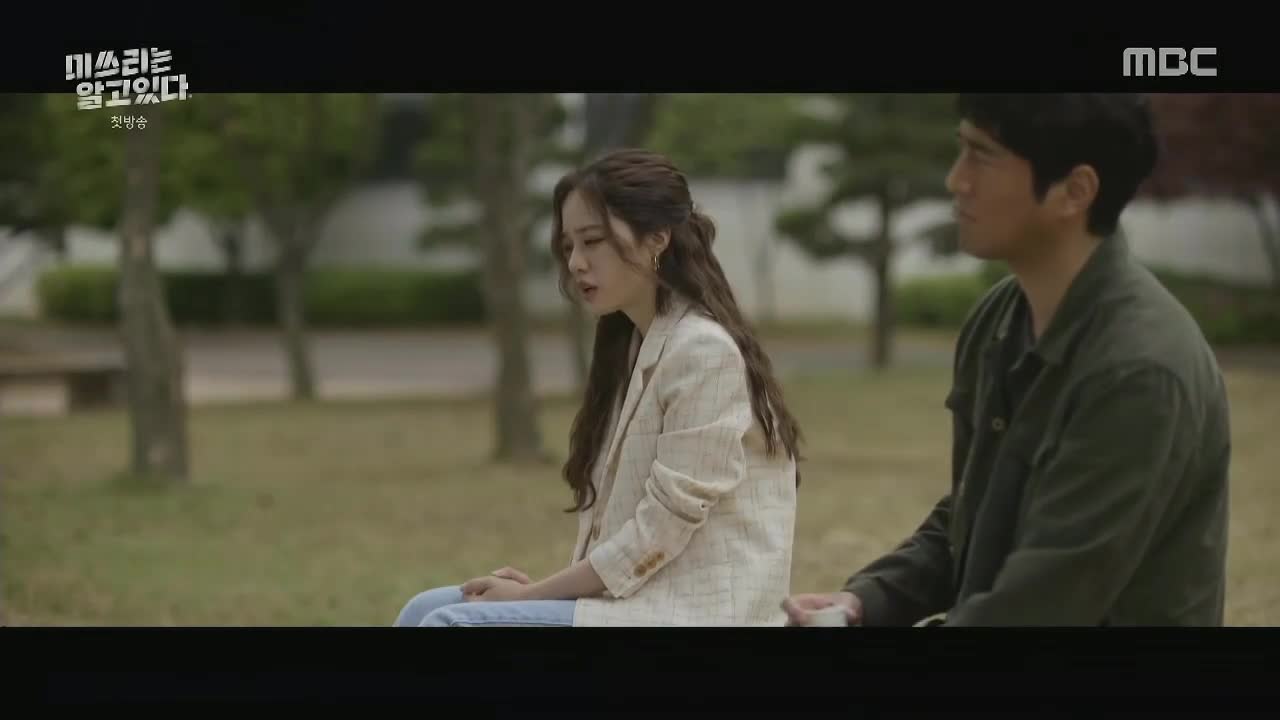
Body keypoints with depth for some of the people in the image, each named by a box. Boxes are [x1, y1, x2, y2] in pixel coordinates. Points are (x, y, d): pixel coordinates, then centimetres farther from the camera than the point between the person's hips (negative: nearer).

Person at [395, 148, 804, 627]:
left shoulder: (703, 351, -14)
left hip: (693, 616, -9)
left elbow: (657, 536, -16)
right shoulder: (633, 345, 16)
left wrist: (531, 596, -10)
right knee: (427, 613, 1)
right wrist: (539, 590, -1)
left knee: (451, 624, -19)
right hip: (639, 601, 9)